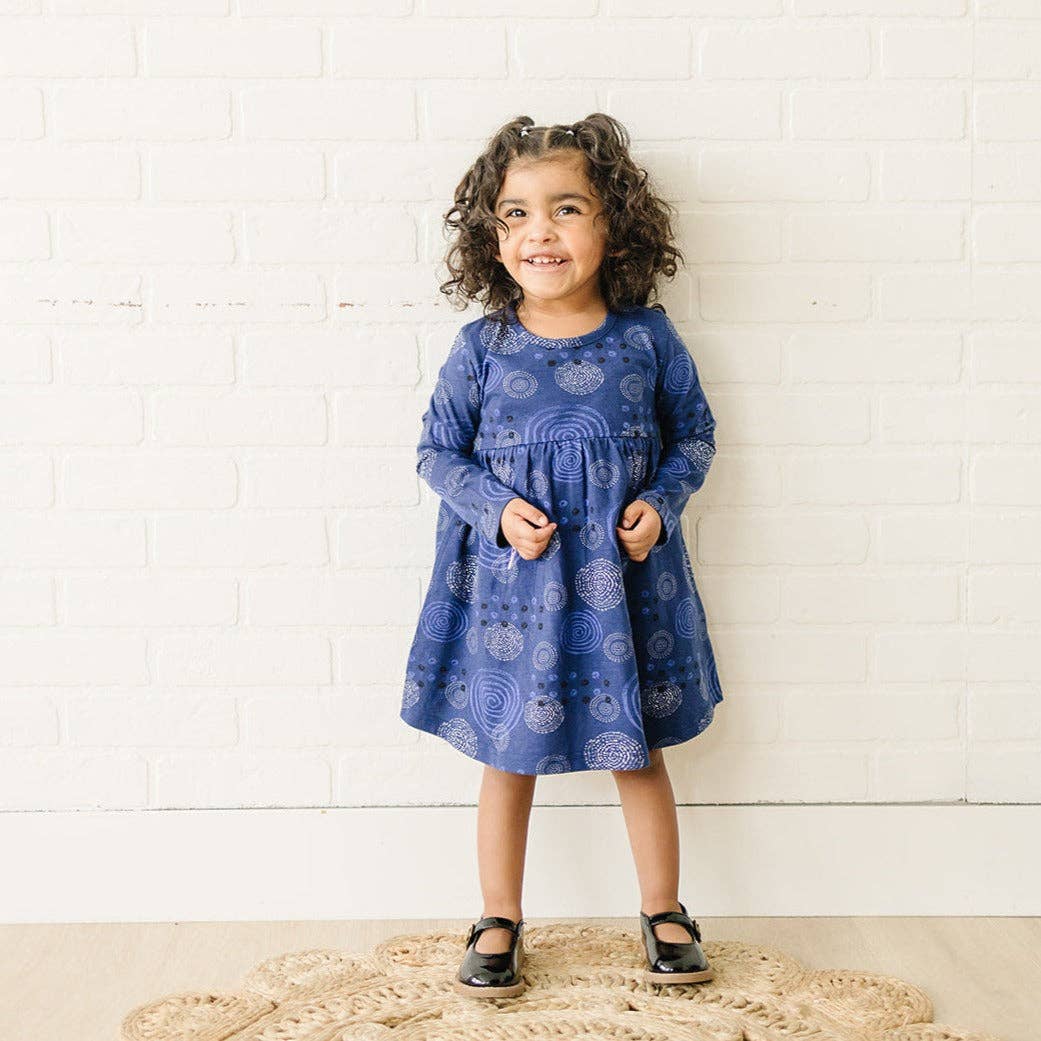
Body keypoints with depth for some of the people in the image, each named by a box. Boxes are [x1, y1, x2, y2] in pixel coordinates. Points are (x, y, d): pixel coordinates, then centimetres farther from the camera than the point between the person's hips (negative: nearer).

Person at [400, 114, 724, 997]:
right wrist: (497, 508, -14)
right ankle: (500, 923, 29)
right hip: (509, 578, 0)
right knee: (508, 758, 12)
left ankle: (664, 912, 33)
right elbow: (439, 450, 2)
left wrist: (661, 503, -9)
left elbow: (694, 435, 7)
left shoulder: (647, 336, -5)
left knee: (638, 753, 13)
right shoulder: (482, 346, -7)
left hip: (623, 575, 0)